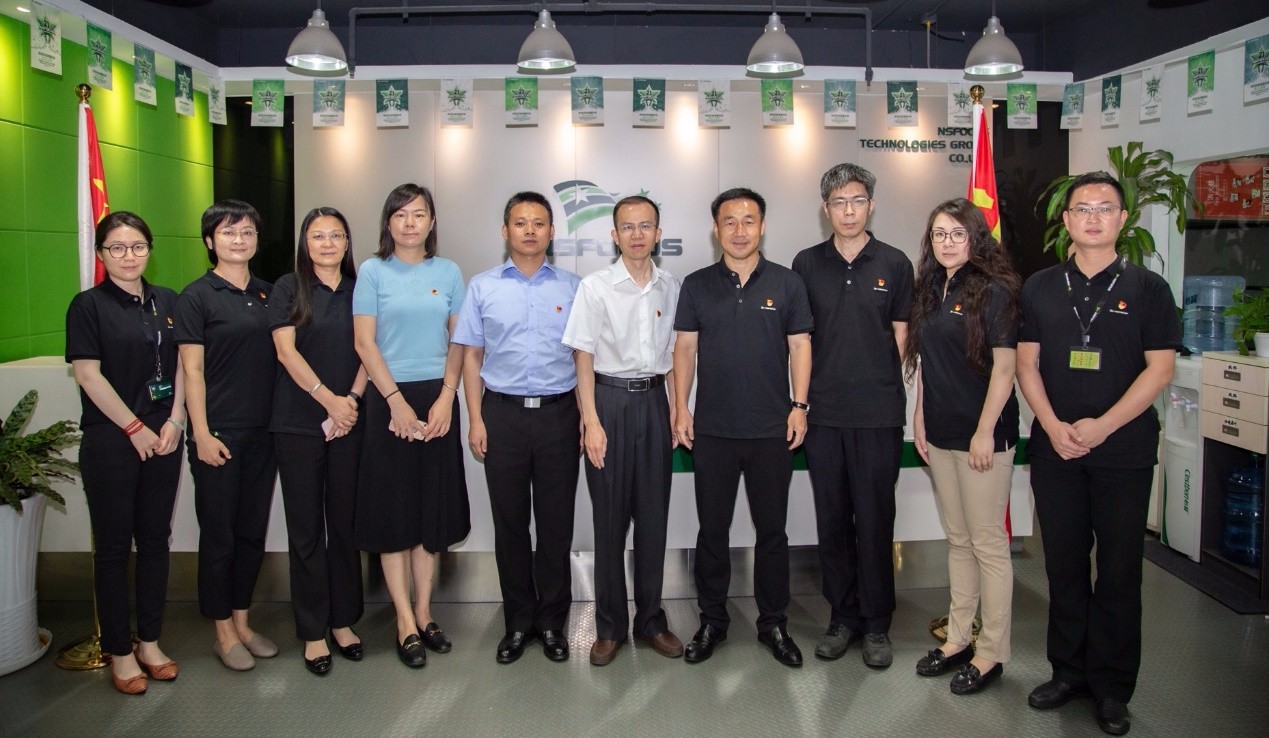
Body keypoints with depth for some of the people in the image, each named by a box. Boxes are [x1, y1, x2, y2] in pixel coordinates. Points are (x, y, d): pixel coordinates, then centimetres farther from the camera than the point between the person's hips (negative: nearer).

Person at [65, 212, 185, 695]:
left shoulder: (167, 302, 9)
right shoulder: (88, 305, -4)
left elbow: (181, 365, 10)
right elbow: (88, 374, -9)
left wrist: (175, 421, -2)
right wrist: (135, 428, -10)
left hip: (162, 438, 4)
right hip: (110, 442, -4)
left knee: (155, 539, 10)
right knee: (114, 545, 4)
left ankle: (150, 641, 22)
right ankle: (118, 652, 15)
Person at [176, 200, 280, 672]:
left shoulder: (268, 294, 11)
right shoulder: (197, 296, -4)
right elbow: (192, 370, -7)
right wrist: (201, 433, -12)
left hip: (263, 431, 5)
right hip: (218, 432, -5)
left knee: (253, 531, 12)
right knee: (219, 534, 4)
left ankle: (242, 622, 26)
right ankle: (223, 632, 18)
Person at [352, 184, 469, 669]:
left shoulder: (448, 273, 7)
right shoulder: (373, 272, 1)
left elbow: (458, 341, 6)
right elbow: (365, 343, -4)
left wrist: (446, 397, -6)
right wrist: (397, 401, -11)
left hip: (438, 398, 3)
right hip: (390, 399, -2)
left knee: (434, 508, 7)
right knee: (393, 509, 1)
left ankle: (424, 612, 20)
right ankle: (405, 622, 10)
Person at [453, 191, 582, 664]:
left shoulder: (572, 287, 5)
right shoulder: (483, 287, 6)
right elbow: (472, 356, 6)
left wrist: (588, 419, -1)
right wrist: (476, 420, 0)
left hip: (558, 413, 0)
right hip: (503, 413, 1)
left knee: (556, 523, 5)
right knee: (510, 523, 8)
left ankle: (553, 621, 20)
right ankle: (518, 621, 22)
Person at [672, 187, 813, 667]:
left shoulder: (786, 283, 3)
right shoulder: (697, 285, 4)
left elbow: (800, 346, 4)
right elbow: (685, 347, 5)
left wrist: (799, 406, -4)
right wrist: (680, 408, -2)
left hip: (772, 429, 0)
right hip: (712, 429, 1)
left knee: (772, 529, 9)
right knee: (712, 529, 9)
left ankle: (774, 623, 23)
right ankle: (712, 621, 23)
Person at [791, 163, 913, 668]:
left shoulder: (894, 264, 4)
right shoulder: (807, 264, 7)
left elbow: (901, 337, 7)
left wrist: (875, 380, 0)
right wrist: (806, 394, 3)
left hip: (879, 413, -2)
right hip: (824, 413, 2)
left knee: (875, 519, 3)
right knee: (831, 520, 8)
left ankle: (877, 625, 17)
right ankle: (843, 617, 22)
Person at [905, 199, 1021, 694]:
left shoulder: (994, 290, -10)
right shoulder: (931, 291, 11)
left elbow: (1004, 366, -14)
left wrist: (985, 432, -17)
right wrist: (920, 419, 13)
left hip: (982, 435, -7)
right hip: (941, 434, 7)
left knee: (988, 543, 1)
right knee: (957, 540, 15)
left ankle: (992, 652, 13)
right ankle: (958, 639, 27)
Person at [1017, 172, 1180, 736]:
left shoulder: (1147, 289, 1)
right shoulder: (1039, 288, 8)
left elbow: (1160, 369, -5)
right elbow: (1026, 363, 5)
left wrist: (1101, 426, -14)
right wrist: (1053, 426, -10)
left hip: (1124, 451, -2)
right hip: (1054, 450, 2)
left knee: (1119, 571, 4)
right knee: (1064, 564, 10)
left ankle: (1112, 688, 17)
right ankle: (1068, 671, 23)